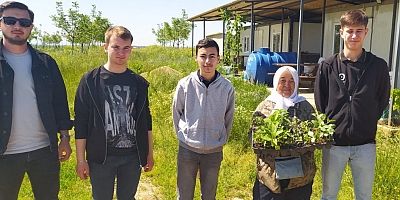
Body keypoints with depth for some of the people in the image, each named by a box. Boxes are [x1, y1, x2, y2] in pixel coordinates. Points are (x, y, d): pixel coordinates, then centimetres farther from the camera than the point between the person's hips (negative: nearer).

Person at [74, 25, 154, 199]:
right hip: (101, 156, -2)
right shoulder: (90, 80, -5)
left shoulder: (139, 82, 4)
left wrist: (149, 153, 10)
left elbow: (145, 120, 9)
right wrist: (80, 159, -6)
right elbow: (81, 122, -5)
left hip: (132, 156, 3)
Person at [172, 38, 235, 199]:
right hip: (187, 149, 0)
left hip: (214, 150, 1)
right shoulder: (185, 84, -10)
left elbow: (228, 119, 4)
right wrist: (183, 135, 9)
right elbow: (176, 114, 3)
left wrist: (222, 140, 10)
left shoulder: (227, 87, -8)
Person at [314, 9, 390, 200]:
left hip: (365, 144, 1)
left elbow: (382, 101, 7)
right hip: (334, 143, 0)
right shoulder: (328, 66, -4)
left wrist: (366, 124, 5)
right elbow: (320, 103, 2)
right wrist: (331, 126, 2)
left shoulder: (378, 66, -3)